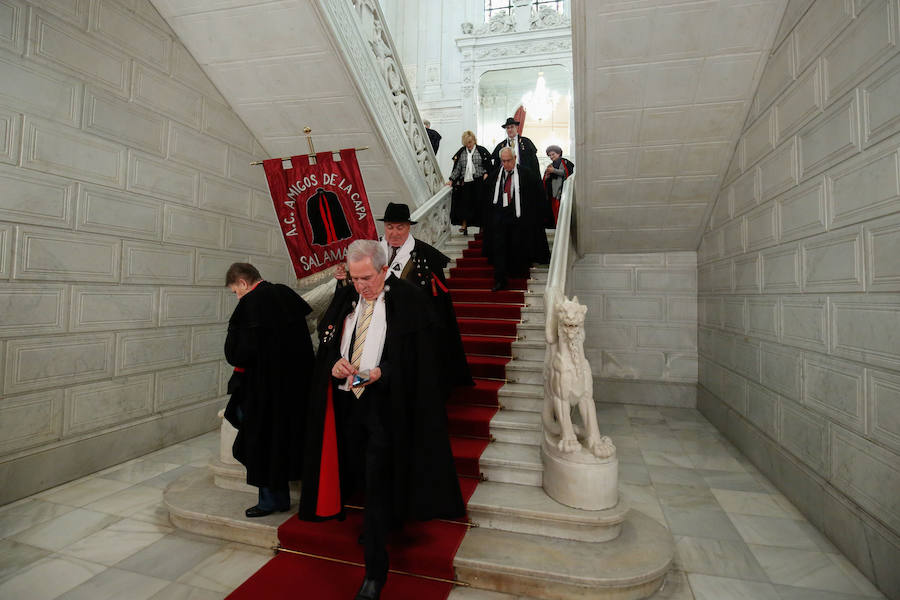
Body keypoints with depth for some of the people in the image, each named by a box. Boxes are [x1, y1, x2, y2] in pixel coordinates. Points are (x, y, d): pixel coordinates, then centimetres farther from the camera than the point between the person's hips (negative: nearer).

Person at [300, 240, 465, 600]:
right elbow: (327, 339, 12)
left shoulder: (408, 301, -10)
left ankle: (375, 568, 13)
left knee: (377, 485, -2)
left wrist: (381, 373, -22)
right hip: (347, 402, 6)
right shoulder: (345, 297, 6)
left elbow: (420, 357, -10)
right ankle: (379, 526, 45)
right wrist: (335, 362, -10)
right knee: (363, 477, 18)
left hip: (385, 405, -5)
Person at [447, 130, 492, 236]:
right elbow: (457, 168, 11)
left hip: (479, 182, -2)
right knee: (464, 203, 1)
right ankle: (464, 225, 7)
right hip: (465, 181, 2)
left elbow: (489, 164, 3)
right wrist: (451, 180, 4)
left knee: (479, 203, -1)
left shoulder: (482, 150, 3)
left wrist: (486, 173, -13)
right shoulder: (461, 153, 10)